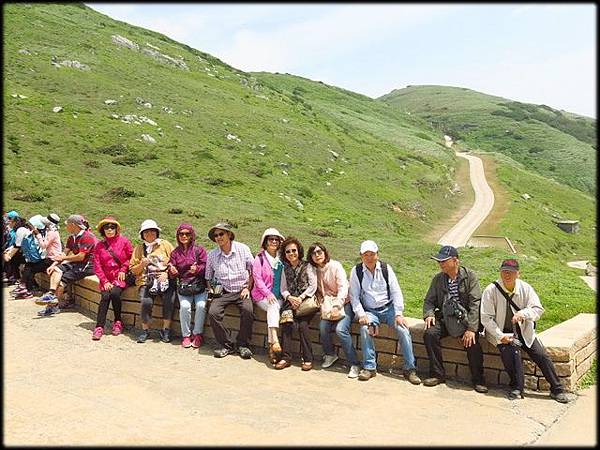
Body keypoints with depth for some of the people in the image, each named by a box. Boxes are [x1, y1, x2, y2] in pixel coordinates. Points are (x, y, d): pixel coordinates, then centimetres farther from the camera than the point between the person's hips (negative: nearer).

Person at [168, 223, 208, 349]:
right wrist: (173, 271, -16)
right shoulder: (175, 252, 13)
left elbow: (205, 266, -4)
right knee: (184, 306, -25)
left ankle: (197, 334, -7)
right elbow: (173, 272, 9)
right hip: (183, 285, 1)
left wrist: (197, 269, -25)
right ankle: (186, 335, -7)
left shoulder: (199, 249, 4)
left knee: (201, 305, -26)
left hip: (200, 284, -1)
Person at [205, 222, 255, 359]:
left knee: (248, 310, -30)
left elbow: (253, 270, 6)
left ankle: (243, 345, -9)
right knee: (213, 313, -25)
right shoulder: (212, 255, 5)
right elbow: (208, 277, 17)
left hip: (241, 291, -2)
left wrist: (248, 288, -2)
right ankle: (226, 345, -6)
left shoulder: (243, 249, -1)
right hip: (222, 292, 2)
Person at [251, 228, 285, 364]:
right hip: (262, 295, -2)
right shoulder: (260, 258, 6)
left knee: (275, 307, -29)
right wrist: (268, 294, -14)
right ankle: (275, 341, -42)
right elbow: (257, 278, -3)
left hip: (279, 296, 2)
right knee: (273, 306, -31)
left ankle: (271, 345, -31)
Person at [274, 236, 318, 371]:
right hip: (291, 300, 3)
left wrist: (301, 297, -13)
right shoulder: (285, 269, 19)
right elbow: (283, 289, 14)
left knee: (302, 324, -28)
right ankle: (286, 357, -26)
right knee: (286, 319, -26)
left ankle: (307, 358, -19)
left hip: (306, 300, -3)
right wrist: (290, 298, -7)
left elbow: (313, 286, -2)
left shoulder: (307, 266, 6)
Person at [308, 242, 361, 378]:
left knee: (340, 329, -26)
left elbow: (343, 286, -17)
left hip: (344, 303, -4)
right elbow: (318, 291, 13)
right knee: (323, 326, -22)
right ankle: (330, 354, 4)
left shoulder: (335, 266, -9)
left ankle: (354, 364, -18)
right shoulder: (315, 271, 7)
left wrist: (338, 303, -31)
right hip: (328, 305, 5)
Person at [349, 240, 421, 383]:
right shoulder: (356, 271, 0)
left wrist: (399, 314, -12)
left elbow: (396, 292, -2)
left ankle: (410, 368, -12)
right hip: (369, 311, -1)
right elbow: (354, 296, -1)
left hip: (389, 307, 1)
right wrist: (361, 315, -15)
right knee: (365, 328, -30)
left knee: (403, 328, -22)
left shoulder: (386, 268, 1)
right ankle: (369, 367, -18)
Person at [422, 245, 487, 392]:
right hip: (444, 318, 3)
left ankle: (478, 380, -5)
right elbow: (429, 300, 11)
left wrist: (471, 328, -22)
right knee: (429, 333, -23)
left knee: (472, 341, -29)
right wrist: (429, 314, -13)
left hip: (465, 318, -3)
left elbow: (476, 303, -12)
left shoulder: (469, 276, -6)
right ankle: (437, 374, -7)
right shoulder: (438, 278, 6)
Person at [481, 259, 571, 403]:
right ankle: (517, 388, -13)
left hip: (524, 332, 3)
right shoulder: (490, 291, -13)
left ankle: (557, 389, 10)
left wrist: (523, 313, -30)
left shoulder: (525, 288, -5)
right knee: (512, 350, -29)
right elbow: (486, 318, -12)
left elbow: (538, 309, -9)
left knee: (542, 356, -8)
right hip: (503, 333, -3)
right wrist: (500, 336, -19)